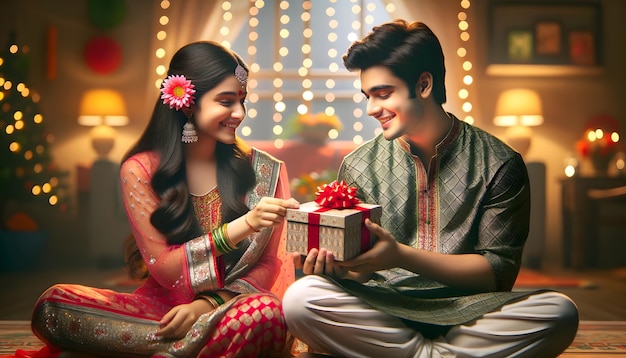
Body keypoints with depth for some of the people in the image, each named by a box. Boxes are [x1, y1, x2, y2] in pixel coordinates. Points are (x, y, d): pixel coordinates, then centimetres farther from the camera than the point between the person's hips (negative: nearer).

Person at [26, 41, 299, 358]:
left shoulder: (262, 170, 2)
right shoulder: (141, 170, -1)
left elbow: (267, 266, 2)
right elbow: (163, 267, -7)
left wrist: (208, 304, -16)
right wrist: (243, 225, -20)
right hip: (161, 306, 1)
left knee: (266, 311, -37)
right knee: (53, 304, -24)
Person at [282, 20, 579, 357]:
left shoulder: (499, 164, -1)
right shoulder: (358, 165, 5)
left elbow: (499, 272, -5)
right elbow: (359, 271, 7)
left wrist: (401, 255, -18)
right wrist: (335, 264, -19)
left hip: (465, 313, -1)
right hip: (381, 311, 2)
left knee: (559, 311, -29)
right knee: (300, 298, -27)